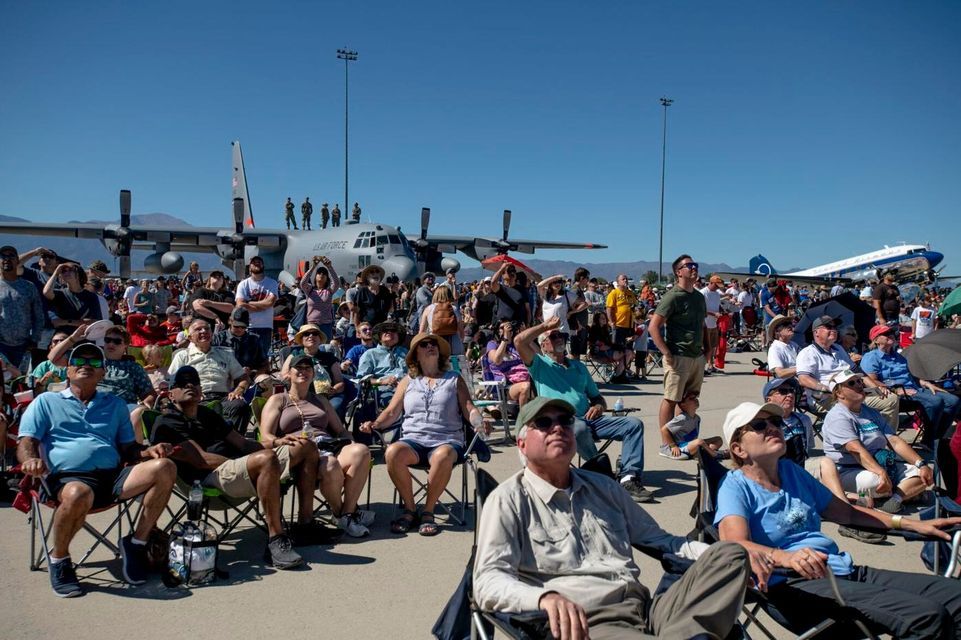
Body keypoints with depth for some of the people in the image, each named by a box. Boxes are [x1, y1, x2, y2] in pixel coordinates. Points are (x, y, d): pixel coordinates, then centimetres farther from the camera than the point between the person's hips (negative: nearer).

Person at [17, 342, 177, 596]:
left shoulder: (115, 404, 28)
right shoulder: (46, 402, 20)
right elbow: (26, 444, 8)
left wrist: (151, 450, 0)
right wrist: (31, 460, -17)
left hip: (114, 475, 4)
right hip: (69, 477, -3)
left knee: (164, 468, -24)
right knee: (79, 495, -41)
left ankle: (136, 542, -10)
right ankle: (58, 557, -10)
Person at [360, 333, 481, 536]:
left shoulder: (454, 379, 16)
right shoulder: (408, 381, 20)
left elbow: (469, 409, 7)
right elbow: (391, 412, 14)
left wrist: (480, 422, -15)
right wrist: (374, 424, -5)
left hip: (447, 440, -2)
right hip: (413, 439, 2)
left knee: (443, 456, -38)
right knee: (393, 452, -32)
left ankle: (428, 511, -17)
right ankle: (409, 509, -13)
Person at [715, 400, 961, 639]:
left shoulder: (791, 471, 18)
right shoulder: (736, 486, -5)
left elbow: (845, 512, 30)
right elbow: (735, 545, -23)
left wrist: (912, 523, 25)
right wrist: (787, 557, -41)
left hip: (845, 571, 8)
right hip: (796, 584, -8)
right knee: (927, 616, -23)